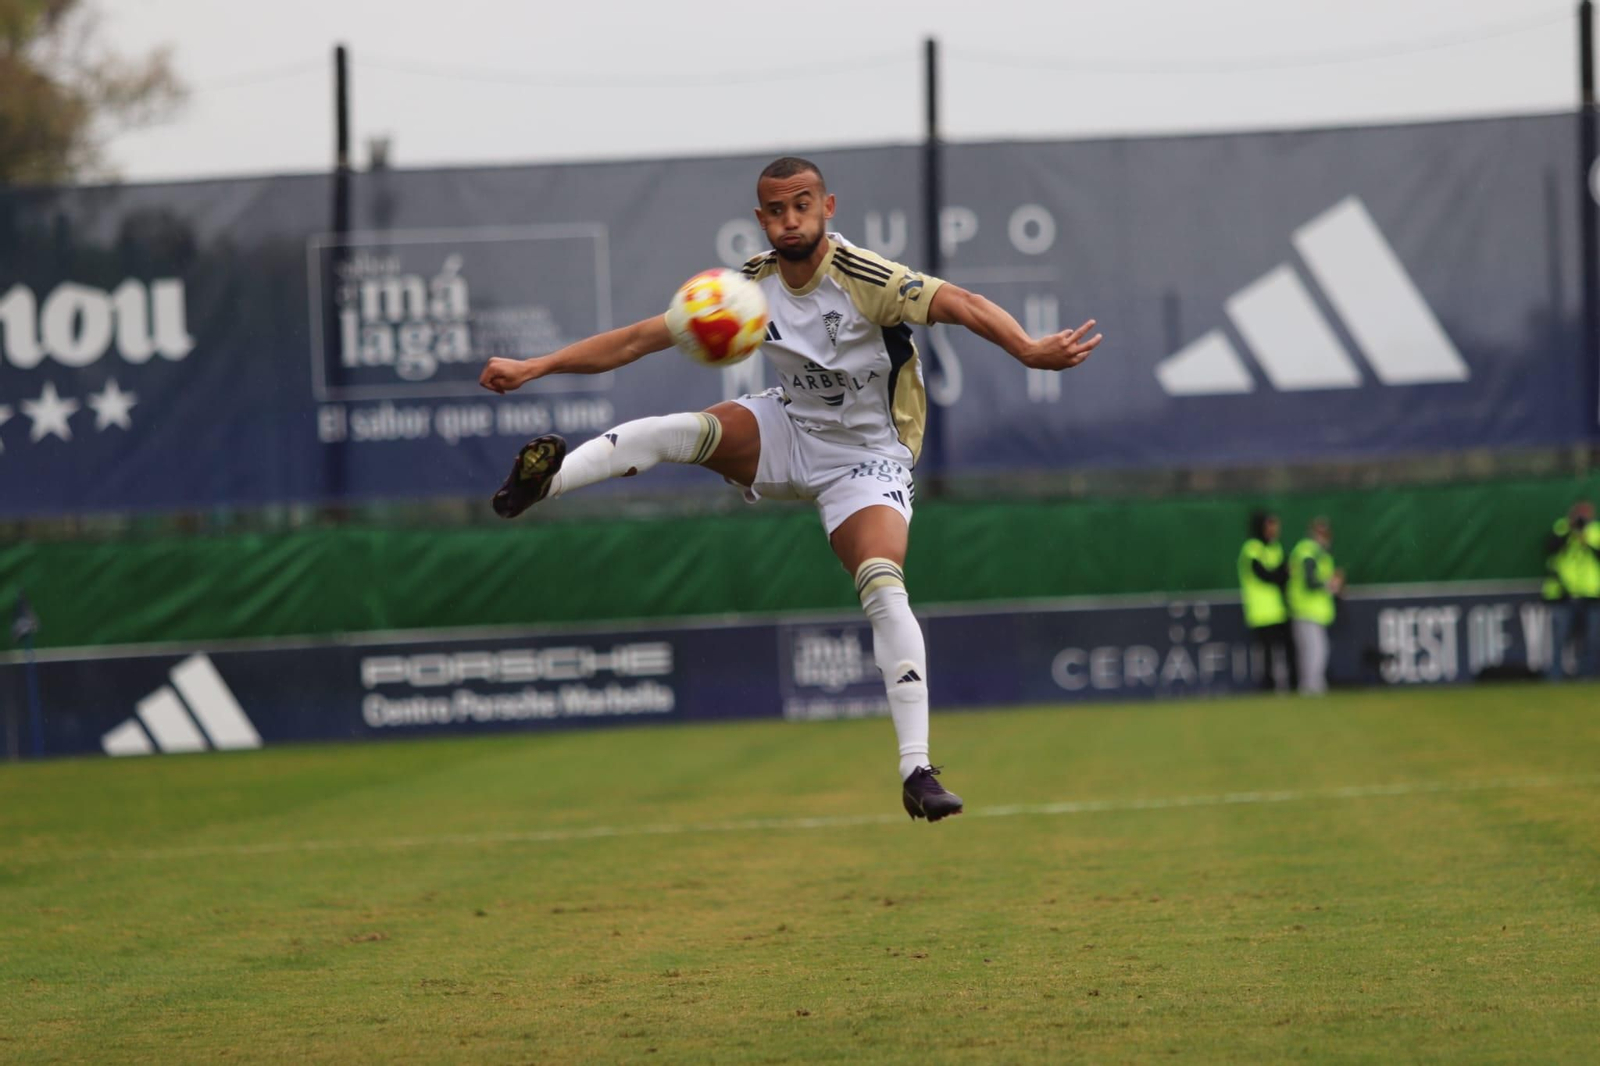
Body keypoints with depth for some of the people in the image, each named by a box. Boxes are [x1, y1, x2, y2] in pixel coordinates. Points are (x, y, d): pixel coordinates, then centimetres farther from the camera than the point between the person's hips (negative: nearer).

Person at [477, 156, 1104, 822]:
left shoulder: (866, 279, -23)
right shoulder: (750, 286, -7)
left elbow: (960, 305, -37)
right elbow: (640, 337, -4)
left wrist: (1027, 349, -56)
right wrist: (535, 367, -11)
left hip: (867, 458, -4)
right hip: (790, 434, 4)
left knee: (884, 591, -25)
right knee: (680, 431, -25)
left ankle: (916, 770, -25)